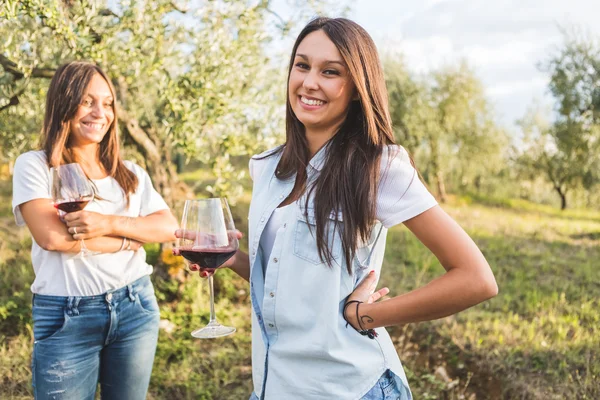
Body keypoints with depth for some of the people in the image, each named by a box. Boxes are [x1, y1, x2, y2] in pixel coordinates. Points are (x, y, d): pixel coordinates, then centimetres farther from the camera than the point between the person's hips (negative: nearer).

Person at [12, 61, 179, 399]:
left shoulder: (131, 173, 10)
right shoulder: (34, 166, -2)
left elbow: (169, 227, -1)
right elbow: (50, 235, -16)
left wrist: (111, 223, -17)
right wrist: (129, 241, -10)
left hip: (136, 307, 4)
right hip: (65, 318, -3)